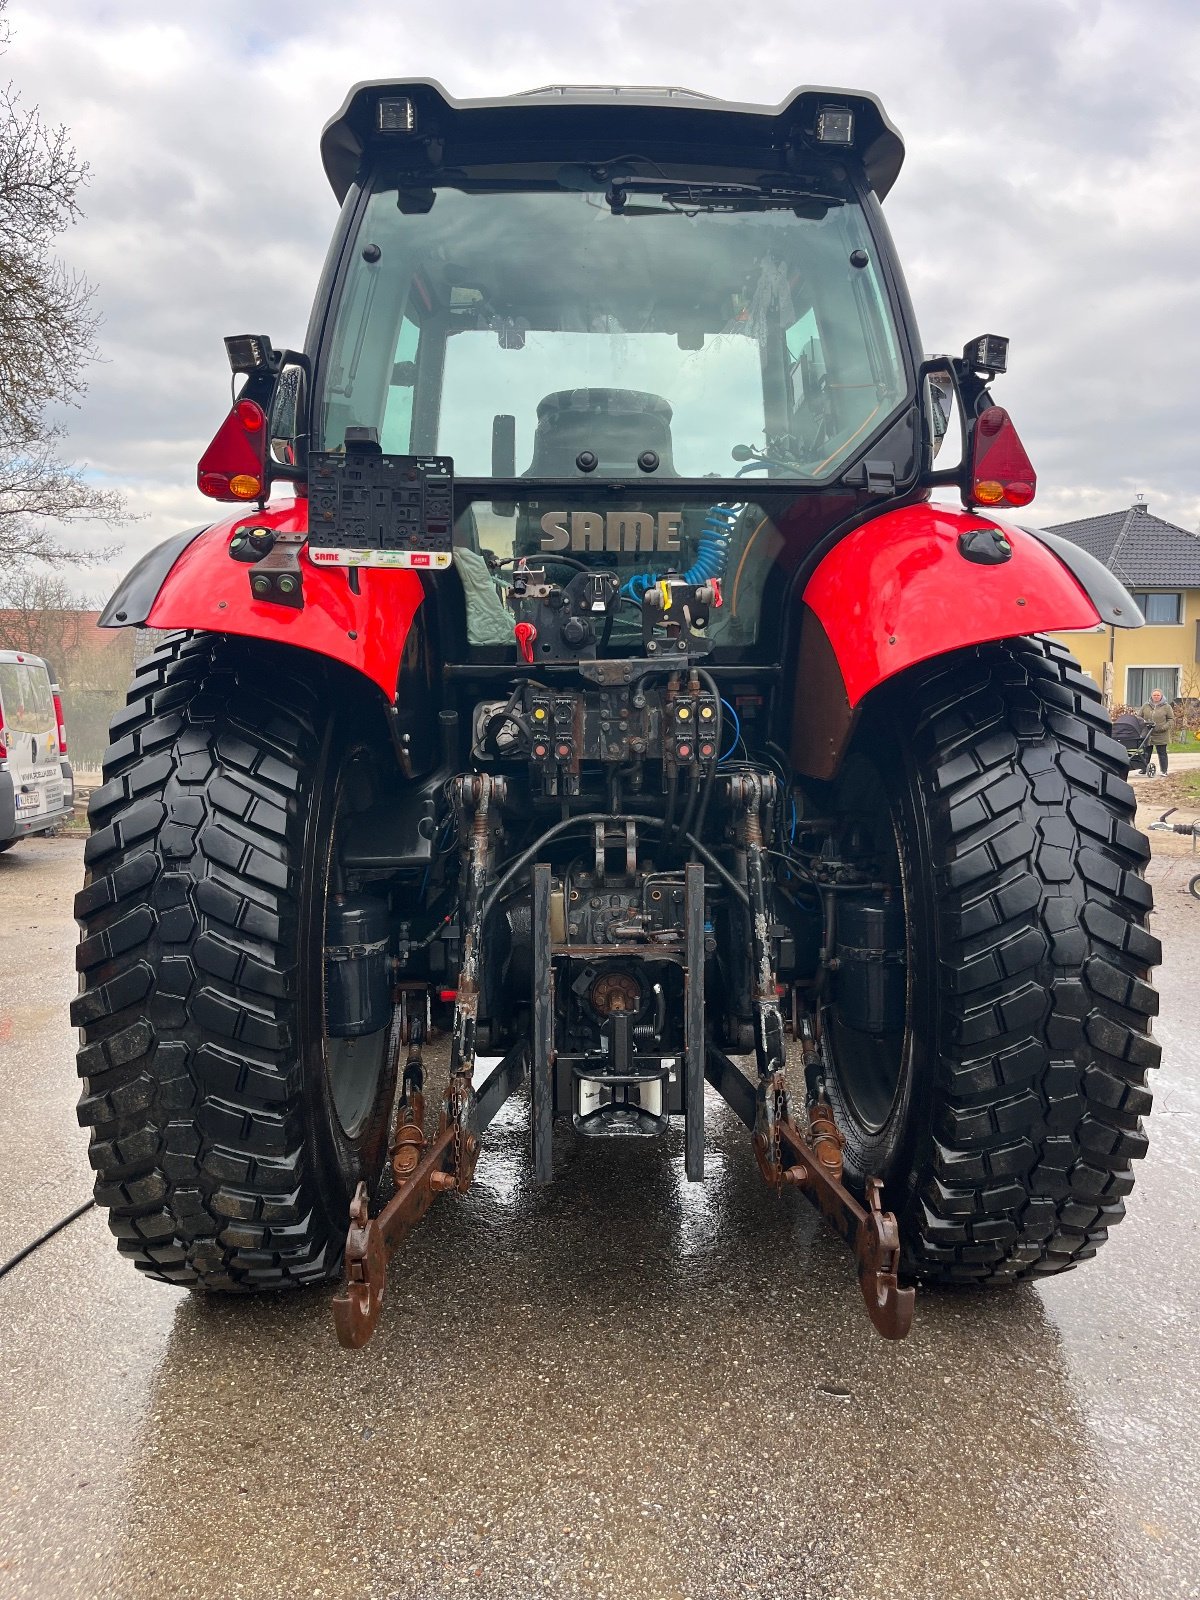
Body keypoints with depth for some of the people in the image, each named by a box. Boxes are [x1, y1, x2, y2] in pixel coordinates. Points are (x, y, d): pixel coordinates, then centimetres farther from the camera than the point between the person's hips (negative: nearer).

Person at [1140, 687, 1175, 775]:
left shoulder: (1166, 707, 2)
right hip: (1147, 734, 3)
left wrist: (1164, 727, -13)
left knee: (1162, 753, 1)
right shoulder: (1146, 706, 9)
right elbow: (1140, 718, 15)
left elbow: (1171, 720, 1)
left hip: (1161, 735, -3)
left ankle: (1164, 771, 5)